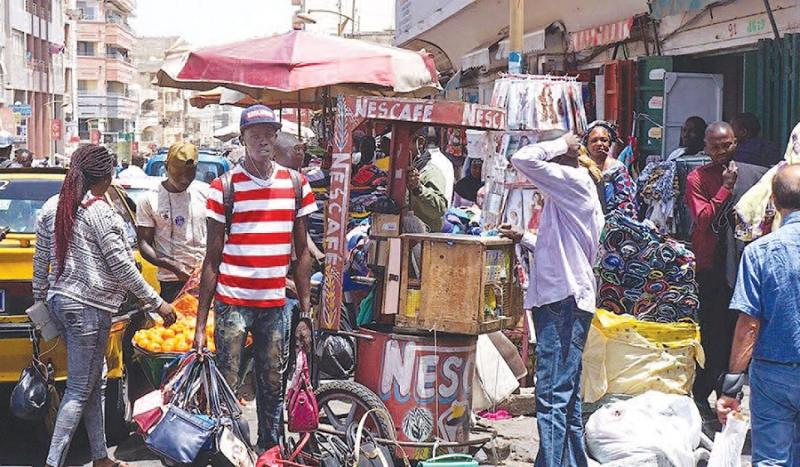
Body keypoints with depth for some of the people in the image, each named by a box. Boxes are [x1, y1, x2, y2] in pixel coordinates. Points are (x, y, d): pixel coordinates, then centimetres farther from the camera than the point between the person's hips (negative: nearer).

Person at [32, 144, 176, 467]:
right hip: (88, 307, -8)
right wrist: (158, 303, -7)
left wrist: (39, 297, 25)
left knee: (94, 383, 16)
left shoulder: (52, 207, 7)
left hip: (58, 299, 8)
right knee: (79, 389, -2)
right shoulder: (100, 212, -14)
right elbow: (121, 266, -14)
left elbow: (41, 259, 13)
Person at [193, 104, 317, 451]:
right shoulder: (225, 186, -2)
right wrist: (201, 324, -4)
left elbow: (301, 253, 11)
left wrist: (305, 315, 7)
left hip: (276, 305, 3)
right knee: (226, 391, -3)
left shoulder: (295, 184, 7)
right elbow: (212, 258, 0)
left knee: (273, 390, 9)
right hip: (233, 302, -3)